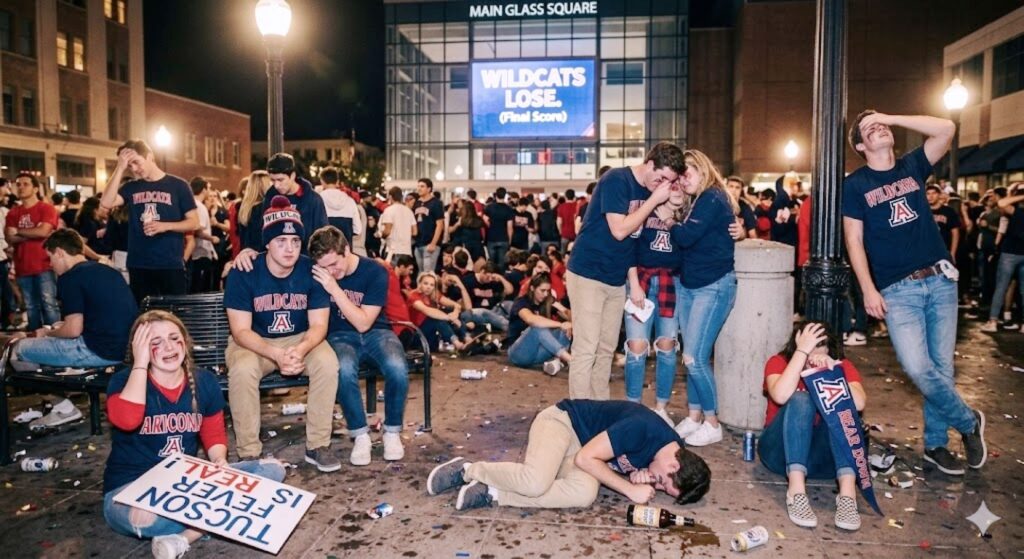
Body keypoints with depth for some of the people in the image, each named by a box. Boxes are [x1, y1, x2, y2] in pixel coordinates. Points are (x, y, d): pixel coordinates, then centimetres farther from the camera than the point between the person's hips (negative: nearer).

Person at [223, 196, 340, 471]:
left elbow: (318, 325, -13)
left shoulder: (312, 271, -14)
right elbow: (241, 330, -18)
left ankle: (317, 445, -13)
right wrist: (276, 354, -36)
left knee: (327, 362, -28)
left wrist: (300, 350, -36)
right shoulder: (243, 274, -18)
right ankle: (249, 453, -16)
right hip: (253, 343, -1)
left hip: (301, 339, 1)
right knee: (242, 370, -33)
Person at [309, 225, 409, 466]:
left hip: (376, 332, -1)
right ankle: (360, 435, -15)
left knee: (397, 368, -34)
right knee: (344, 370, -36)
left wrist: (334, 289, -26)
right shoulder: (318, 271, -6)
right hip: (341, 335, 1)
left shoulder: (375, 272, -14)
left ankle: (392, 431, -8)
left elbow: (363, 323, -19)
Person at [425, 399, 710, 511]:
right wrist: (631, 489, -22)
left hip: (580, 444, 7)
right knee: (535, 482, -34)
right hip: (562, 420, -7)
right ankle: (468, 469, -7)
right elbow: (585, 458, -25)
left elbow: (622, 466, 12)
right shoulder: (643, 428, -30)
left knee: (586, 493, -26)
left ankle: (492, 494, -19)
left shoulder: (673, 451, -4)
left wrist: (639, 477, -11)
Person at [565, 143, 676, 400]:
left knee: (606, 350, 12)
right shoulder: (617, 180, -16)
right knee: (586, 350, -6)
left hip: (617, 279, 8)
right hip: (588, 274, -8)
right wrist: (654, 199, -19)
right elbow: (620, 230, -22)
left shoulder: (651, 189, 7)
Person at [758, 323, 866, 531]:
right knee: (800, 400, -28)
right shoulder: (779, 362, -6)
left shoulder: (842, 366, -1)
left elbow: (859, 403, -20)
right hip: (782, 452, -1)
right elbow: (780, 396, -28)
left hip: (825, 456, 2)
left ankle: (847, 492, -37)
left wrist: (831, 371, -29)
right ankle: (796, 490, -40)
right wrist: (802, 351, -28)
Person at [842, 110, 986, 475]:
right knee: (918, 368, -14)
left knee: (941, 366, 4)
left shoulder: (912, 167, 11)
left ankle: (936, 443, 20)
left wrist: (892, 117, -2)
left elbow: (946, 129, -3)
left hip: (940, 279, 3)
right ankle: (969, 422, 12)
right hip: (897, 289, -3)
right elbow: (854, 241, -3)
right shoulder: (854, 184, 1)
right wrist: (868, 290, -11)